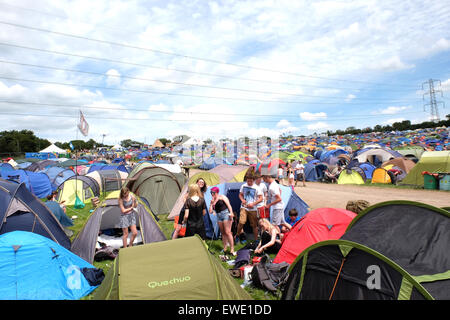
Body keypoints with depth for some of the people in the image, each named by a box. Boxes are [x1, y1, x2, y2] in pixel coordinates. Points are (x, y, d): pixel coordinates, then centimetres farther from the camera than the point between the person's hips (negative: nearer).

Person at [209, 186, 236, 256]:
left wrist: (231, 213, -18)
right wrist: (211, 203, 2)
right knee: (223, 233, 9)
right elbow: (211, 212, 10)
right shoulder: (213, 201, 15)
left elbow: (228, 204, -6)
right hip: (219, 216, 6)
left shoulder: (222, 197, 1)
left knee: (227, 232, -11)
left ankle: (232, 250, -9)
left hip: (226, 213, -6)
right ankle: (224, 249, 18)